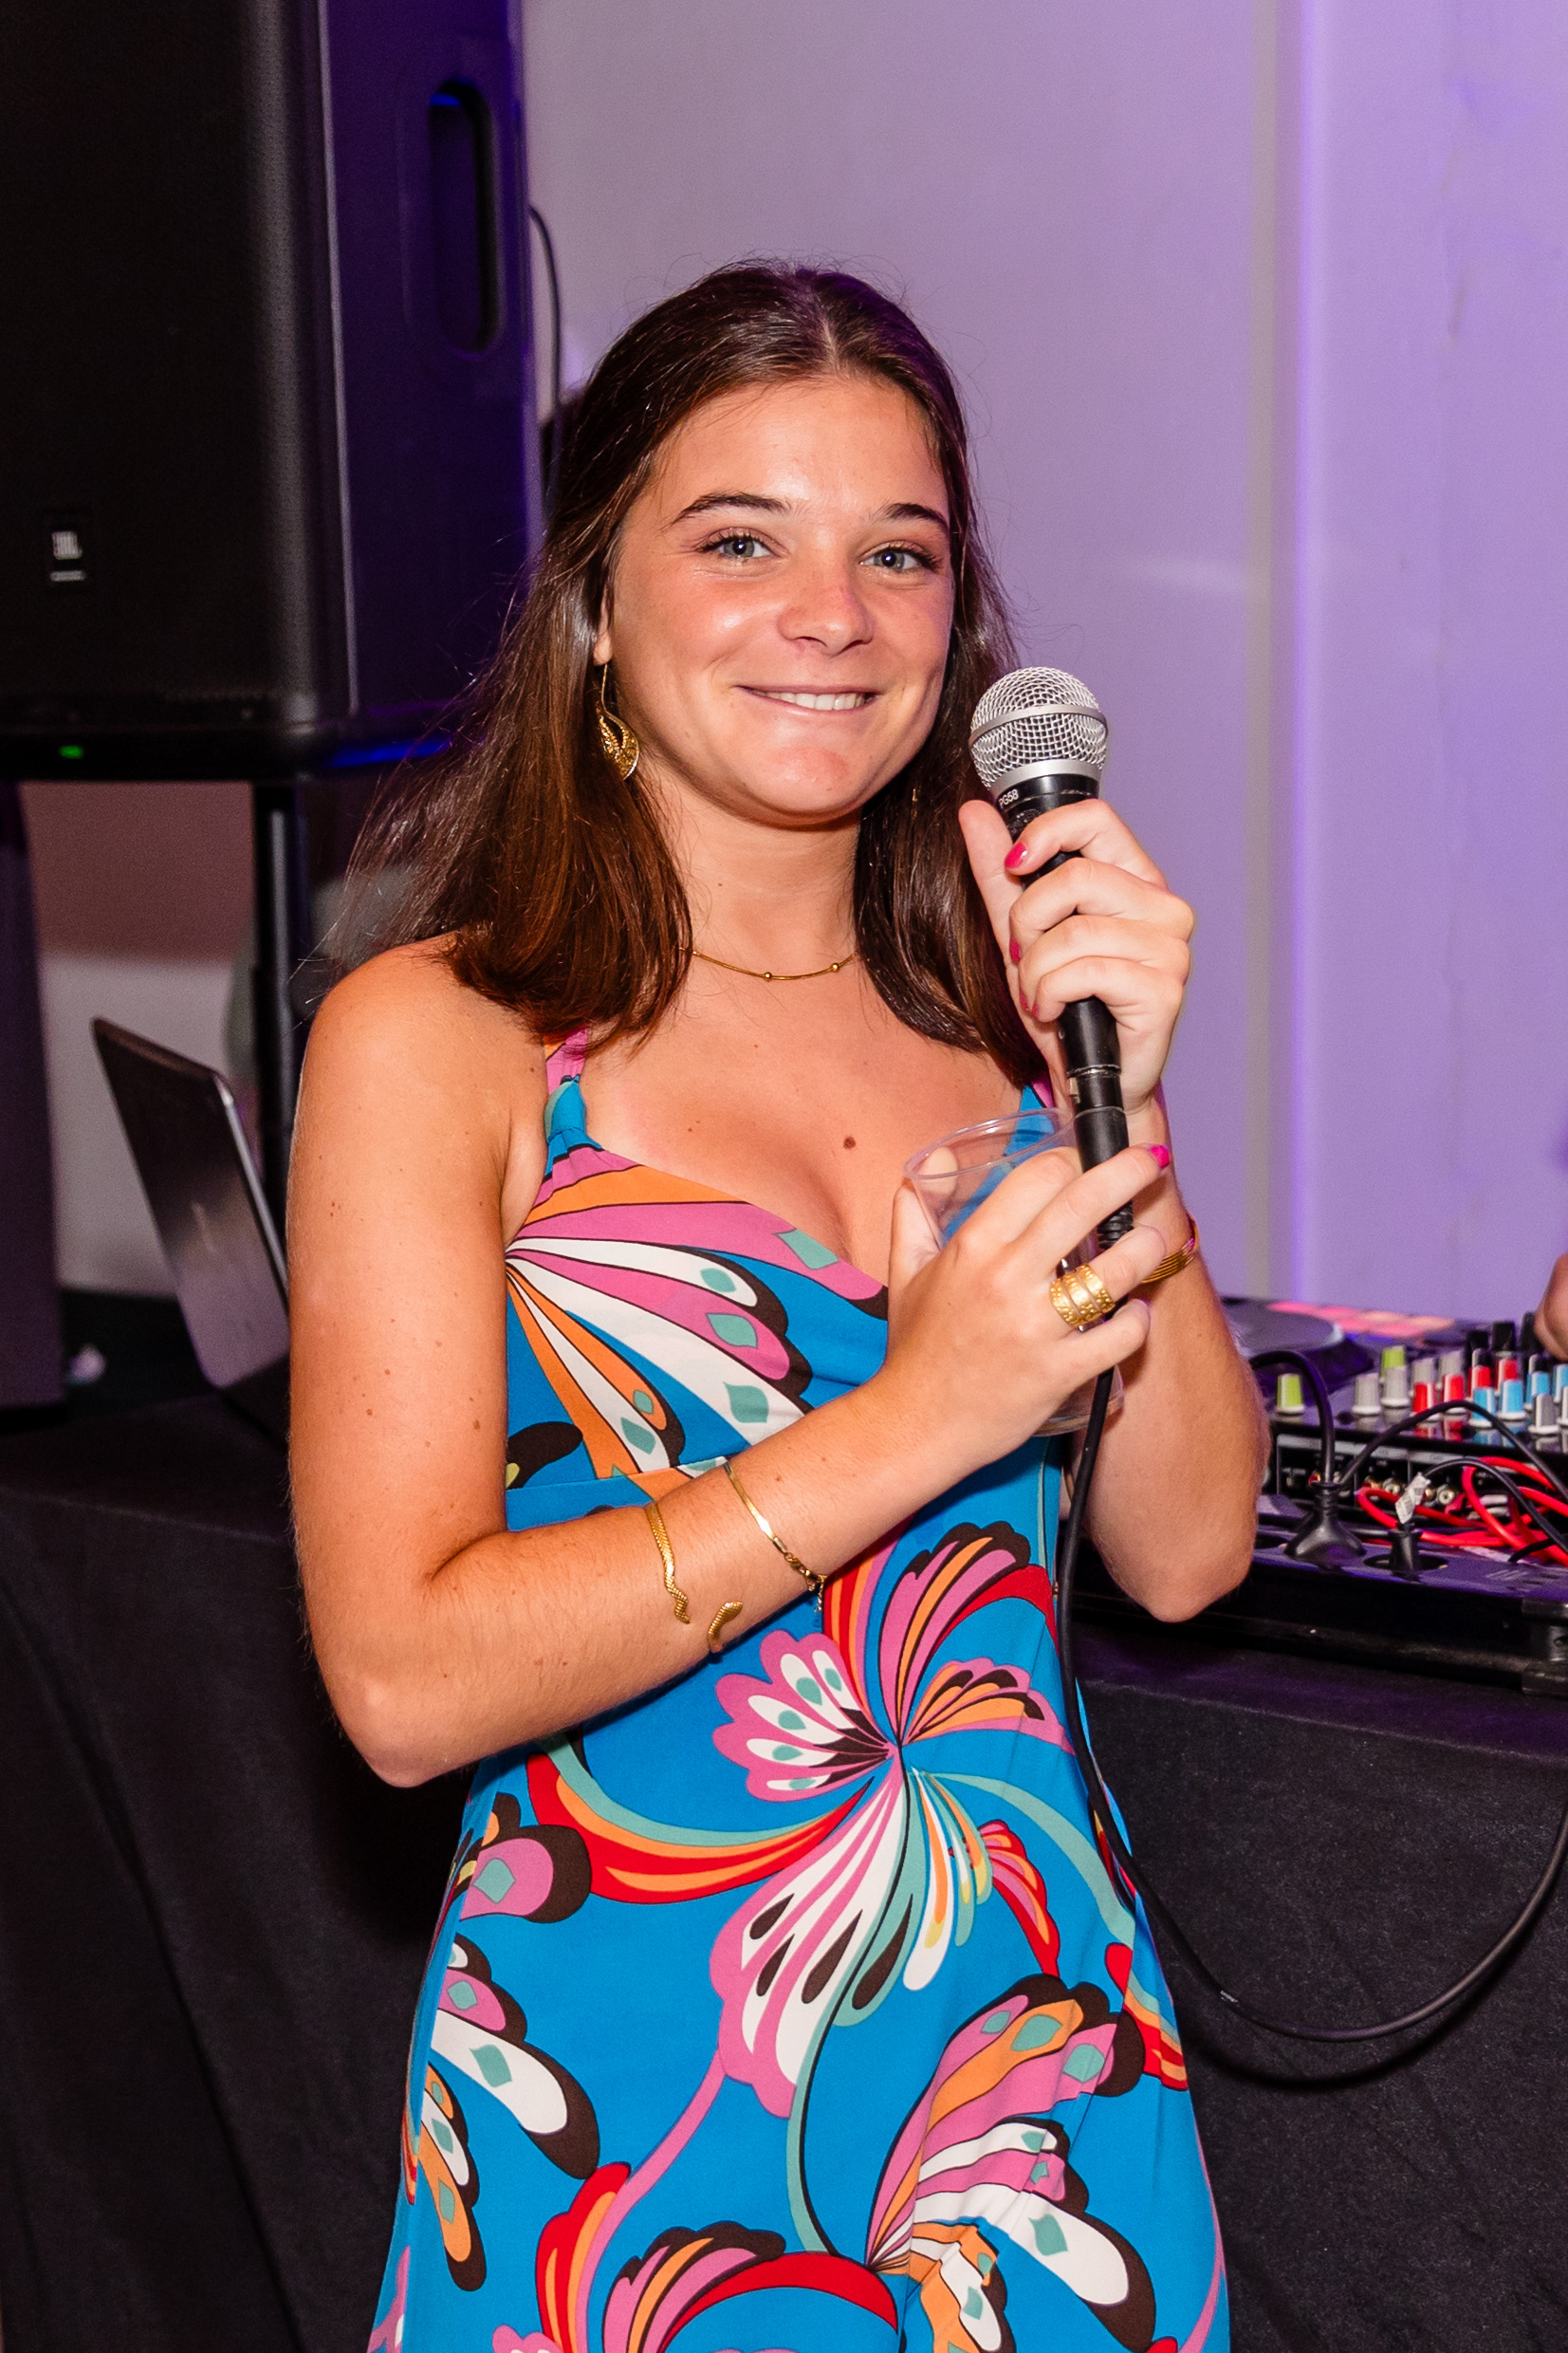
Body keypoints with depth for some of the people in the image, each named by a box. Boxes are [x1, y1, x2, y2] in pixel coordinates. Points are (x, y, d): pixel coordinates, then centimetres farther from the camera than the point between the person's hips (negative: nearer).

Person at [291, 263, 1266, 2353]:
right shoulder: (436, 1039, -10)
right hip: (629, 2085, -3)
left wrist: (1120, 1107, -14)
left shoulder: (1007, 995, 2)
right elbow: (402, 1675, -16)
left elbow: (1186, 1550, -2)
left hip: (1041, 2042, 4)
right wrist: (905, 1428, -22)